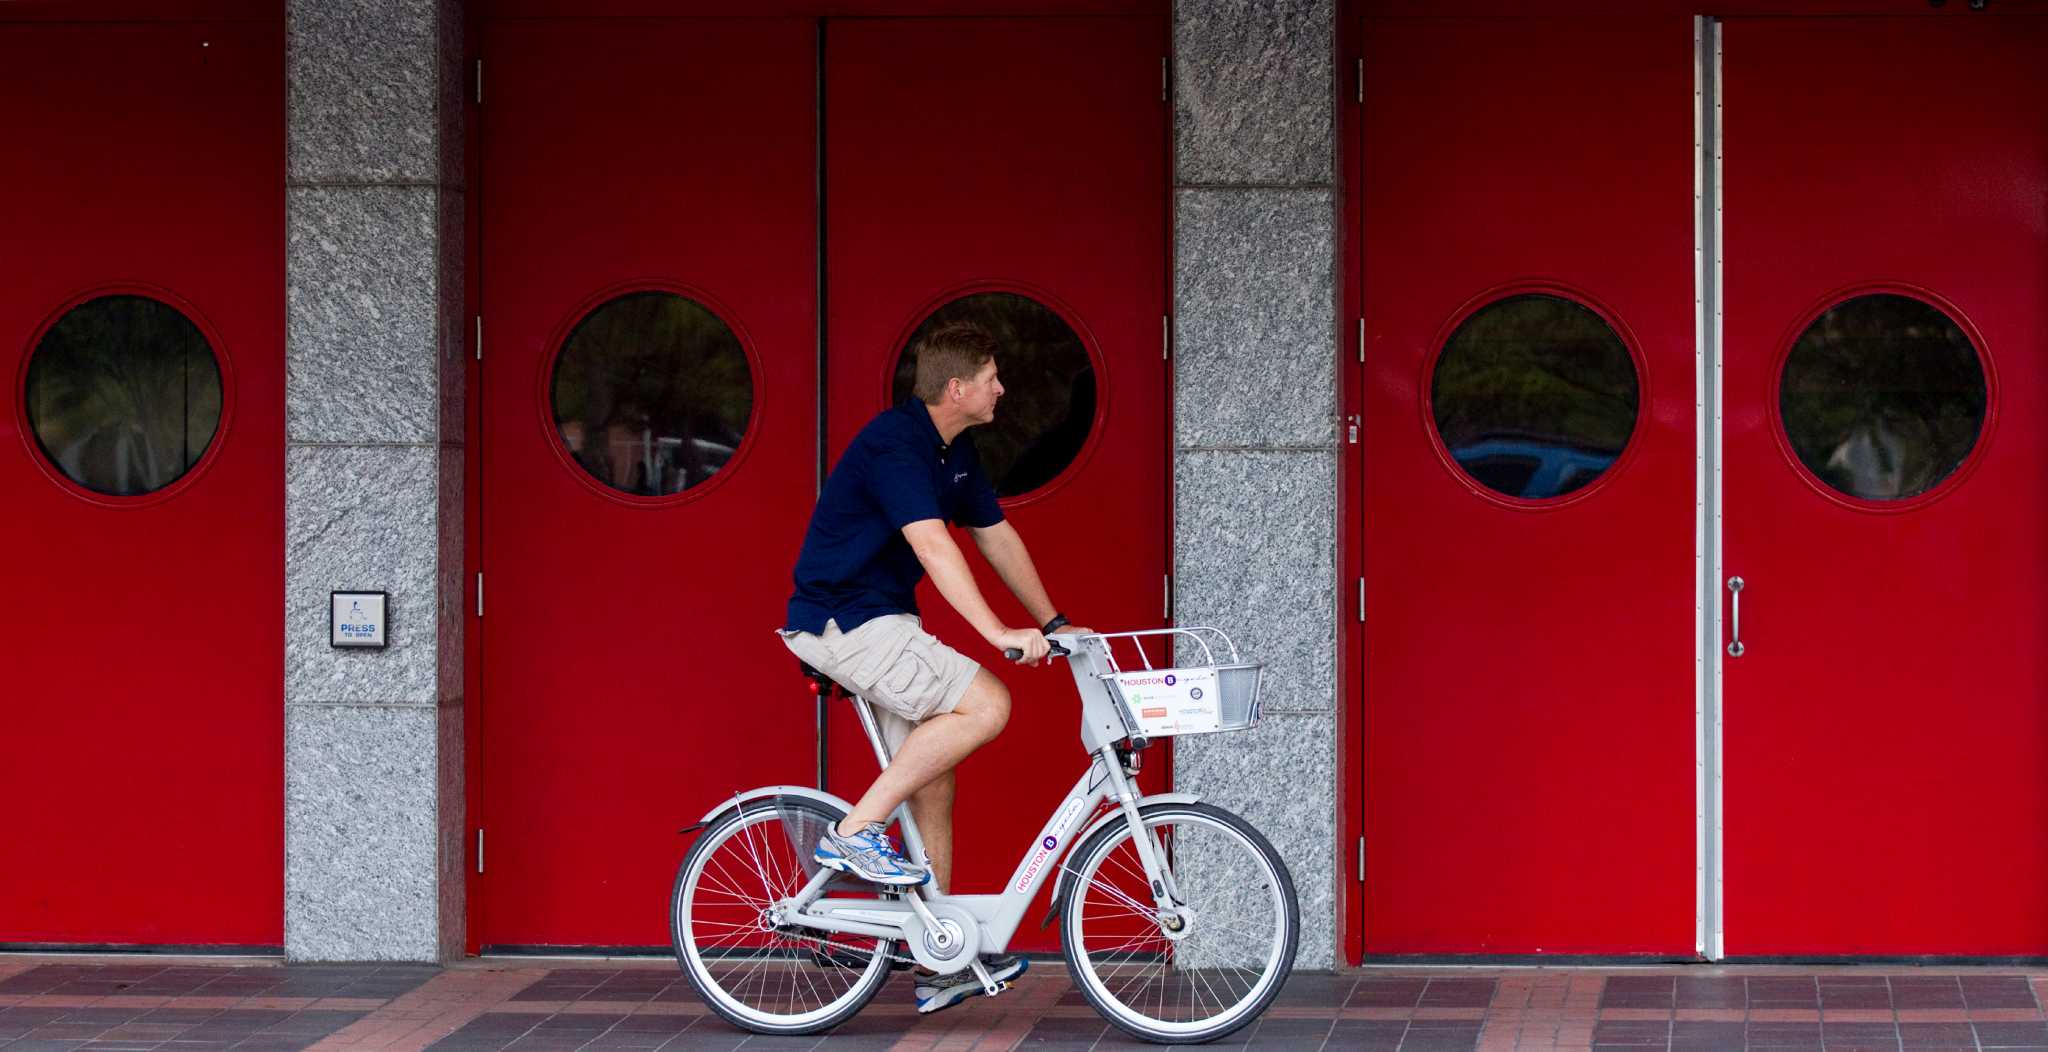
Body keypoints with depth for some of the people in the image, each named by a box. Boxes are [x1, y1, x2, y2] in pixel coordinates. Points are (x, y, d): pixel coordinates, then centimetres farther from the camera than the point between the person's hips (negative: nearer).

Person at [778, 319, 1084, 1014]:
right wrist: (998, 634, -37)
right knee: (986, 704, -21)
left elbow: (997, 537, 19)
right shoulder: (893, 444, -21)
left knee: (932, 778, 8)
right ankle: (856, 833, -16)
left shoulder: (954, 452, 10)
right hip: (843, 622, -10)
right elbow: (932, 546, -31)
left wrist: (1053, 624, 17)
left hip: (881, 623, 10)